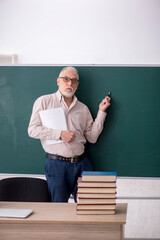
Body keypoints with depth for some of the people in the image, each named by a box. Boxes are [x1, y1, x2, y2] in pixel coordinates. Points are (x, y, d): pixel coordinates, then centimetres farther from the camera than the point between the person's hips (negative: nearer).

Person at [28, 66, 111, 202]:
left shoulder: (83, 108, 14)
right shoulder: (44, 101, 4)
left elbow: (92, 137, 9)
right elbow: (32, 130, -4)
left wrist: (101, 112, 5)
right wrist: (60, 134, -13)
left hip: (82, 164, 4)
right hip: (56, 164, -3)